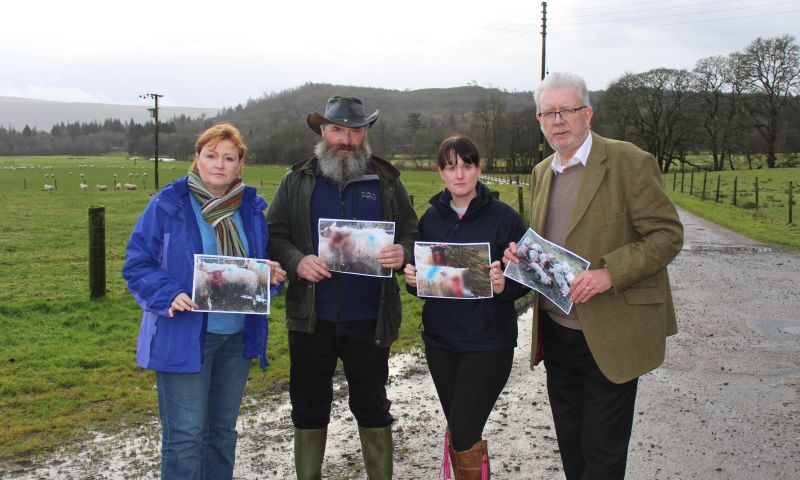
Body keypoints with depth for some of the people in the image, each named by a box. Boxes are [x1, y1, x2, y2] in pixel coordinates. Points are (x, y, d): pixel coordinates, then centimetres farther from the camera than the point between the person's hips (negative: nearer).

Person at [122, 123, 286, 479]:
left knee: (223, 430, 17)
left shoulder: (251, 208, 7)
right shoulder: (168, 205, -7)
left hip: (238, 336, 5)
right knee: (185, 436, -2)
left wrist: (272, 276, -6)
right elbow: (137, 264, -6)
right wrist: (169, 295, -23)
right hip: (184, 335, -5)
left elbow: (261, 265, 17)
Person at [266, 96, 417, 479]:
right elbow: (274, 235, 3)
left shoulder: (387, 181, 5)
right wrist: (297, 261, -17)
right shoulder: (297, 181, 6)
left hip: (369, 319, 0)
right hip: (311, 318, 1)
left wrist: (402, 253, -17)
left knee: (372, 405, 12)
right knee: (309, 406, 13)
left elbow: (412, 233, 6)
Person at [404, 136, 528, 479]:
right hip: (440, 339, 4)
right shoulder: (431, 218, 5)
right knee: (455, 429, 14)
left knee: (465, 435, -8)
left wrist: (503, 286, -25)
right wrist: (412, 279, -10)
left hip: (488, 342, -4)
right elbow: (419, 274, 12)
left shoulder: (504, 217, -7)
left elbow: (525, 280, -4)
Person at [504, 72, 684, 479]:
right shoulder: (542, 173, 11)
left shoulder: (630, 163, -11)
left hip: (609, 335, -6)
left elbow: (667, 234, -13)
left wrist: (609, 273, -26)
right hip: (556, 330, 7)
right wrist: (521, 254, -1)